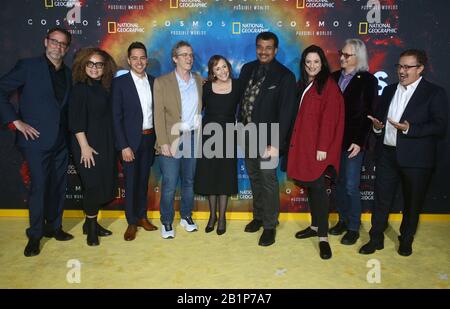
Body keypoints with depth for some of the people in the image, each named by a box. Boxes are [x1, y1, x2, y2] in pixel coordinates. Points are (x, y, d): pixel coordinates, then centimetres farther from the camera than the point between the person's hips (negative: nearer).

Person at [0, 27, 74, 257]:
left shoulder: (68, 74, 12)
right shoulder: (28, 66, -3)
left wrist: (70, 132, 5)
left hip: (61, 141, 5)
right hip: (37, 139, -5)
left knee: (58, 186, 10)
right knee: (39, 186, -1)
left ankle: (54, 227, 27)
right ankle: (35, 235, 14)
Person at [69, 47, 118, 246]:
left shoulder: (105, 88, 10)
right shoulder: (80, 88, -8)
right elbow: (76, 121, -13)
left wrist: (112, 145, 7)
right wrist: (84, 146, -17)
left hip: (106, 145, 7)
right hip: (88, 146, -7)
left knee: (105, 185, 11)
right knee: (94, 186, -2)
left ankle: (92, 222, 28)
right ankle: (91, 227, 18)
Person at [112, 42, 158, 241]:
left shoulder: (154, 81, 6)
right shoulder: (120, 82, -6)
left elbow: (157, 112, 9)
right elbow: (116, 117, -9)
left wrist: (159, 139, 3)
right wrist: (124, 146, -14)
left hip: (149, 139, 4)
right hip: (131, 140, -4)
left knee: (144, 179, 14)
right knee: (131, 182, 4)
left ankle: (142, 216, 29)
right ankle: (131, 222, 18)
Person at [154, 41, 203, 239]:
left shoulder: (199, 81, 8)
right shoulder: (162, 82, -3)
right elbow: (159, 115, -7)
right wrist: (163, 142, -12)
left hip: (194, 138, 4)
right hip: (172, 140, -3)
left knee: (189, 181, 14)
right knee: (169, 184, 0)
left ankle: (186, 216, 30)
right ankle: (166, 222, 17)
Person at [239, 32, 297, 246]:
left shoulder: (285, 76, -9)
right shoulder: (248, 69, 8)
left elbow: (285, 113, -13)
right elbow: (240, 98, 11)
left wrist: (275, 143, -18)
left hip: (267, 137, -5)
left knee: (268, 180, 0)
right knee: (254, 177, 16)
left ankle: (270, 226, 16)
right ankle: (258, 216, 34)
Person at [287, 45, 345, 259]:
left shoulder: (329, 85, -7)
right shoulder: (304, 85, 15)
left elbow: (329, 118, -14)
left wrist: (323, 147, -18)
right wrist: (295, 141, 9)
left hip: (317, 146, -7)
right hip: (302, 144, 7)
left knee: (317, 187, -8)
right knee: (309, 185, 12)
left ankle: (323, 236, -1)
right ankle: (315, 226, 25)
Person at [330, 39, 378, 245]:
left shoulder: (368, 80, -4)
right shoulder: (334, 77, 8)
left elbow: (369, 114, -7)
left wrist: (359, 141, -13)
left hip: (353, 141, -4)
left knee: (351, 186, 0)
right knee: (339, 183, 13)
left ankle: (353, 228, 15)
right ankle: (342, 220, 29)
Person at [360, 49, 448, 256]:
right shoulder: (389, 90, 12)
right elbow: (379, 116, 19)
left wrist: (409, 129, -23)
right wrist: (377, 126, -4)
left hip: (416, 158, -3)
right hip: (387, 154, 4)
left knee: (413, 202, 11)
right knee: (381, 199, 8)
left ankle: (406, 241, 30)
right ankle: (376, 239, 21)